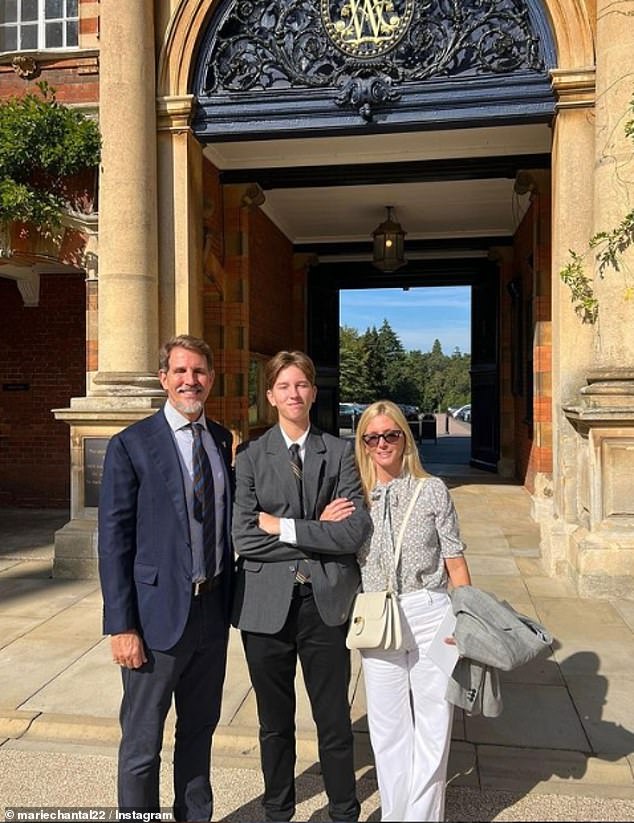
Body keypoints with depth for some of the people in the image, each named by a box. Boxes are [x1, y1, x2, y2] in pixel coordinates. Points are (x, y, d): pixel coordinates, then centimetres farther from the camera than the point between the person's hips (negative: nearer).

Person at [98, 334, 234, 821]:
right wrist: (121, 626, -14)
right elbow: (114, 539, -11)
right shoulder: (131, 445, -10)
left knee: (200, 730, 22)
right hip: (159, 613, -5)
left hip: (214, 611, 5)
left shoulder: (226, 443, 5)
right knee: (143, 743, 10)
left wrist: (233, 599, 8)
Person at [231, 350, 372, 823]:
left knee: (334, 721, 12)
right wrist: (319, 529, -12)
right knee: (275, 722, 17)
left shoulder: (340, 453, 1)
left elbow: (356, 531, -10)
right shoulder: (250, 456, 0)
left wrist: (284, 527, -13)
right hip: (267, 604, 1)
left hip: (326, 602, 0)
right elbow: (243, 538, -9)